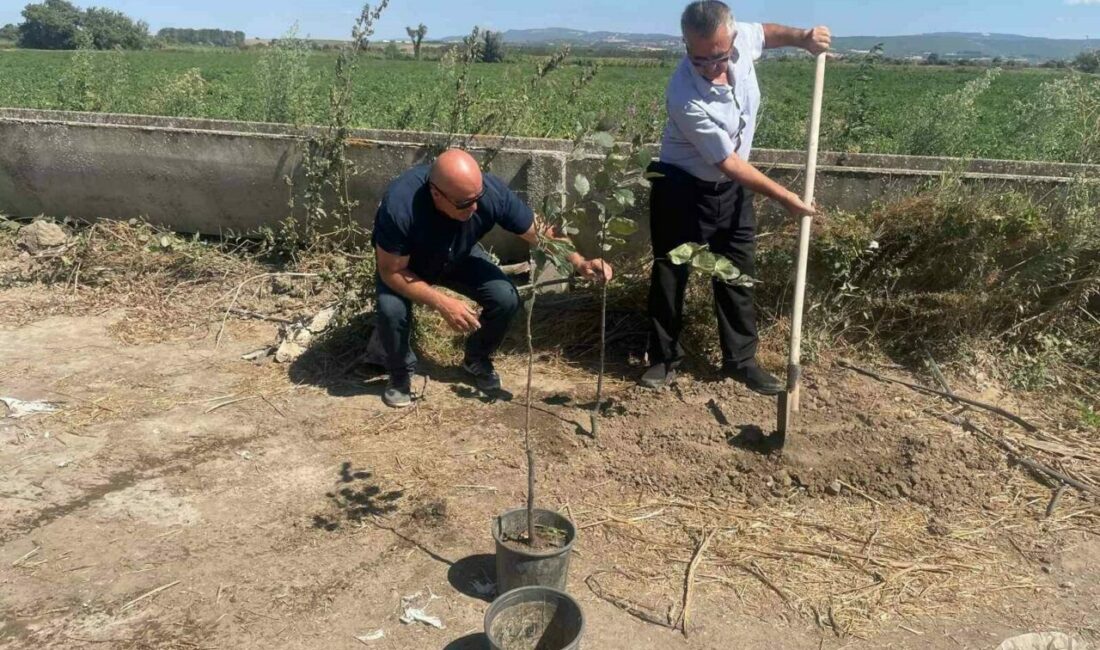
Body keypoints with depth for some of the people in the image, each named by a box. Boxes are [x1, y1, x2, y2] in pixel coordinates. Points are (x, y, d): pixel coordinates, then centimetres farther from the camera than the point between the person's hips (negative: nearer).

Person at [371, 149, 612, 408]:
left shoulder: (492, 192, -33)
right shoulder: (400, 205, -42)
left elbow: (538, 232, -21)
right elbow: (391, 271, -31)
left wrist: (580, 262, -34)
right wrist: (443, 303, -40)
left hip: (460, 259, 3)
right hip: (406, 265, -2)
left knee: (506, 299, -17)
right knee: (391, 309, -30)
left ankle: (477, 360, 12)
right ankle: (401, 372, 2)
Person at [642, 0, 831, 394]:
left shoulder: (741, 40, -15)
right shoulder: (686, 97, -32)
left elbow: (764, 32, 14)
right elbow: (729, 162, -25)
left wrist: (801, 37, -5)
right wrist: (784, 197, -19)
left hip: (731, 188, 6)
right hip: (682, 188, -6)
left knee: (738, 274, 9)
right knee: (670, 275, 4)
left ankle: (740, 360, 21)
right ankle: (664, 359, 21)